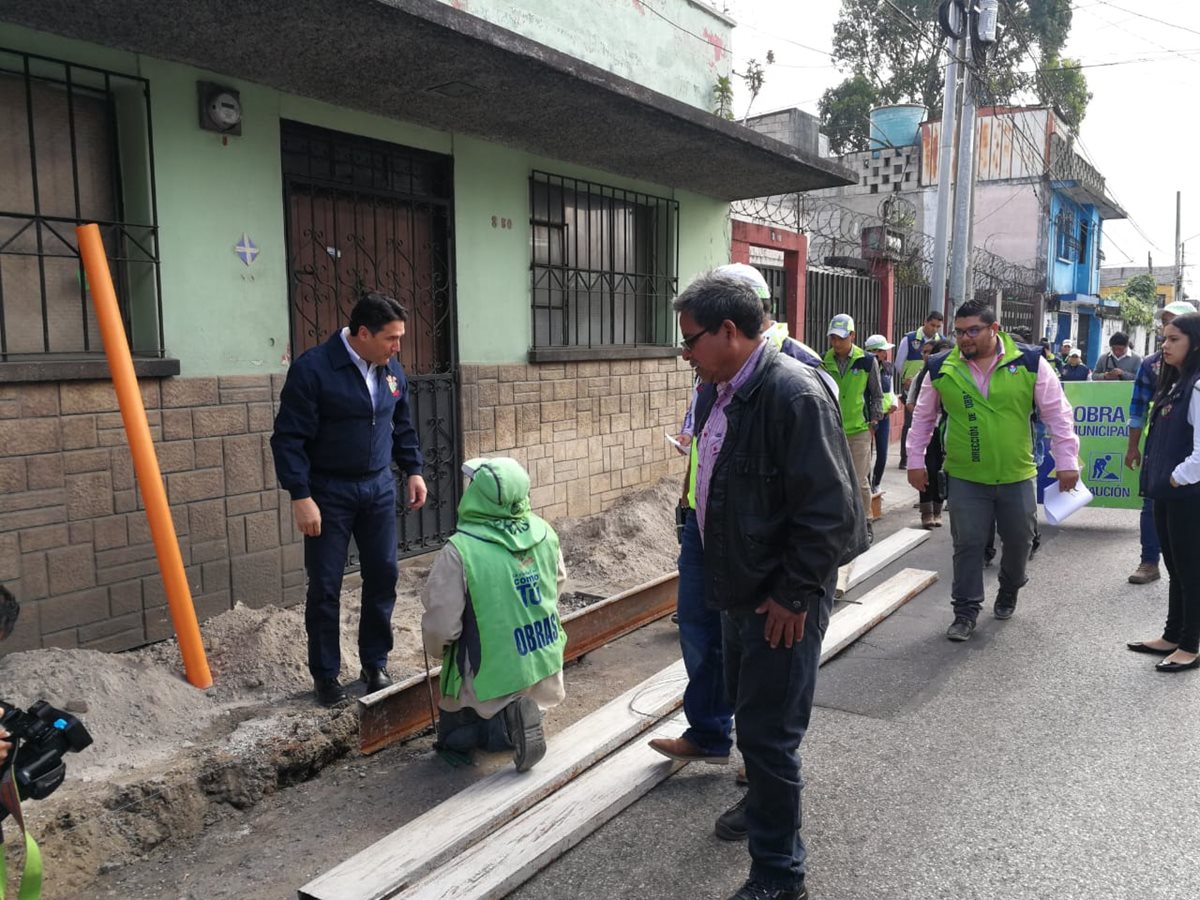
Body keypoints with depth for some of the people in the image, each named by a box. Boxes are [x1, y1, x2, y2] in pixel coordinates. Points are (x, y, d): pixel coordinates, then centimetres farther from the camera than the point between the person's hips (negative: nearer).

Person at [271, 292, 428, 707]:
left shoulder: (392, 370, 4)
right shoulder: (313, 368, -16)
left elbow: (403, 427, 18)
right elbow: (288, 438, -16)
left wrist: (413, 470, 10)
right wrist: (301, 496, -20)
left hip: (379, 488, 5)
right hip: (329, 492, -5)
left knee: (383, 578, 8)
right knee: (325, 587, 3)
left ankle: (375, 665, 24)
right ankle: (325, 675, 18)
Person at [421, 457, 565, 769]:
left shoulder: (459, 550, -23)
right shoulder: (544, 532, -6)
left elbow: (440, 625, -18)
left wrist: (436, 650, 4)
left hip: (495, 676, -6)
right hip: (546, 665, 7)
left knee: (452, 736, 17)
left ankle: (506, 718, -9)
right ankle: (520, 710, 5)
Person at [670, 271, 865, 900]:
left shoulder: (794, 393, -23)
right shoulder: (722, 395, 6)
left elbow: (828, 510, -25)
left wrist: (792, 596, -20)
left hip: (783, 602, -9)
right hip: (740, 591, 9)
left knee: (767, 732, -1)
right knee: (749, 711, 25)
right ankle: (763, 801, 49)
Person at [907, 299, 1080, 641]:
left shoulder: (1030, 363, -8)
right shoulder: (941, 369, -5)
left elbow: (1057, 413, -2)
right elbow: (923, 417, 9)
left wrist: (1067, 462, -3)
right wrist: (915, 461, 10)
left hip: (1017, 475, 1)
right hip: (965, 477, 0)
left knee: (1018, 541, 16)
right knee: (968, 545, 3)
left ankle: (1009, 592, 43)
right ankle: (966, 611, 16)